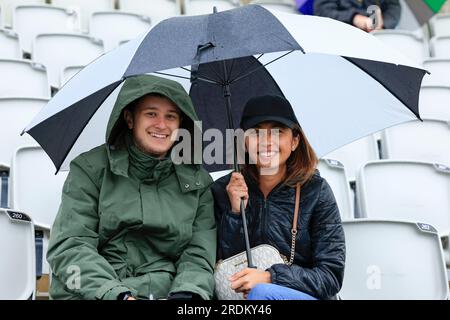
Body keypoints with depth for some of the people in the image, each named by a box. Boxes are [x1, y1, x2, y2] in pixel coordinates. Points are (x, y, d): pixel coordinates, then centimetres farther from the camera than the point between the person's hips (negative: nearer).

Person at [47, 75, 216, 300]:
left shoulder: (197, 180, 13)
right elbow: (70, 246, -2)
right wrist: (115, 293, -17)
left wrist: (188, 292, -15)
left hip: (163, 291, 2)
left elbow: (198, 255, 7)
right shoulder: (90, 169, 7)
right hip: (89, 293, -2)